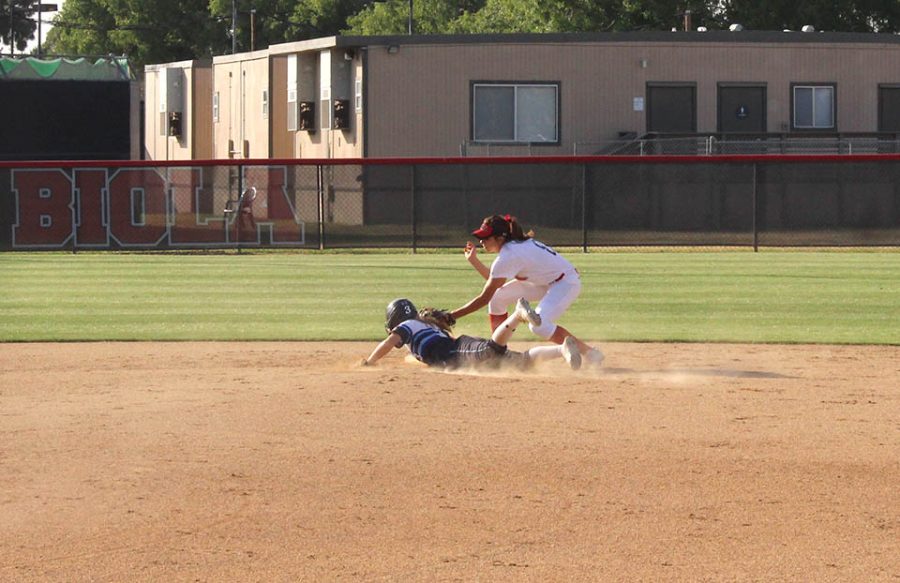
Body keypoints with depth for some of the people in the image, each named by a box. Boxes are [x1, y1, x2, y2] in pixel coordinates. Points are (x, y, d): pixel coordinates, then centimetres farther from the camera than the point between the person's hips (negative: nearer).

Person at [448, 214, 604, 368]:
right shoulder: (514, 244, 1)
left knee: (538, 325, -29)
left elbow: (484, 298, -25)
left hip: (566, 283, -10)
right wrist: (473, 260, 4)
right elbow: (494, 279, 13)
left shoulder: (508, 256, -25)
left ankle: (589, 352, -20)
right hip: (547, 282, 10)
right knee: (497, 297, 4)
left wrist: (451, 316, -23)